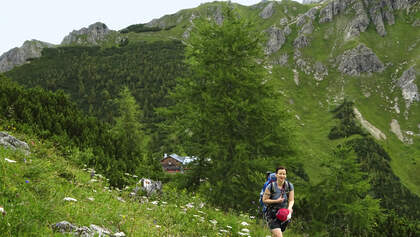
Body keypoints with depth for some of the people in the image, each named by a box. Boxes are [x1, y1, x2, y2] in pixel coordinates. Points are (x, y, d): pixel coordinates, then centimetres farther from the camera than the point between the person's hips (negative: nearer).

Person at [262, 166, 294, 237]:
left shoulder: (289, 186, -3)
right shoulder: (271, 186, -12)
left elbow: (291, 200, 0)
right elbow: (264, 200, -6)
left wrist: (289, 207, -21)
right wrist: (276, 201, -20)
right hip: (272, 214, -4)